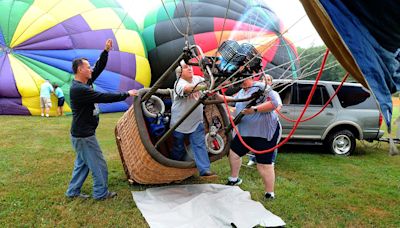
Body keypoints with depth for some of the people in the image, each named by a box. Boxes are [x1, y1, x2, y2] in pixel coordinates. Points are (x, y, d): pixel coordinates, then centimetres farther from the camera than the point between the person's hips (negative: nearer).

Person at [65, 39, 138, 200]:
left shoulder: (85, 82, 4)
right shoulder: (78, 89, -24)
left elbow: (99, 68, 6)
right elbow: (103, 97, -25)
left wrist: (106, 51, -2)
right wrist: (126, 94, -17)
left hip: (83, 133, 10)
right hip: (84, 135, -10)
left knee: (82, 163, 20)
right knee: (99, 166, 3)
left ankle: (73, 192, 31)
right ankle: (101, 193, 18)